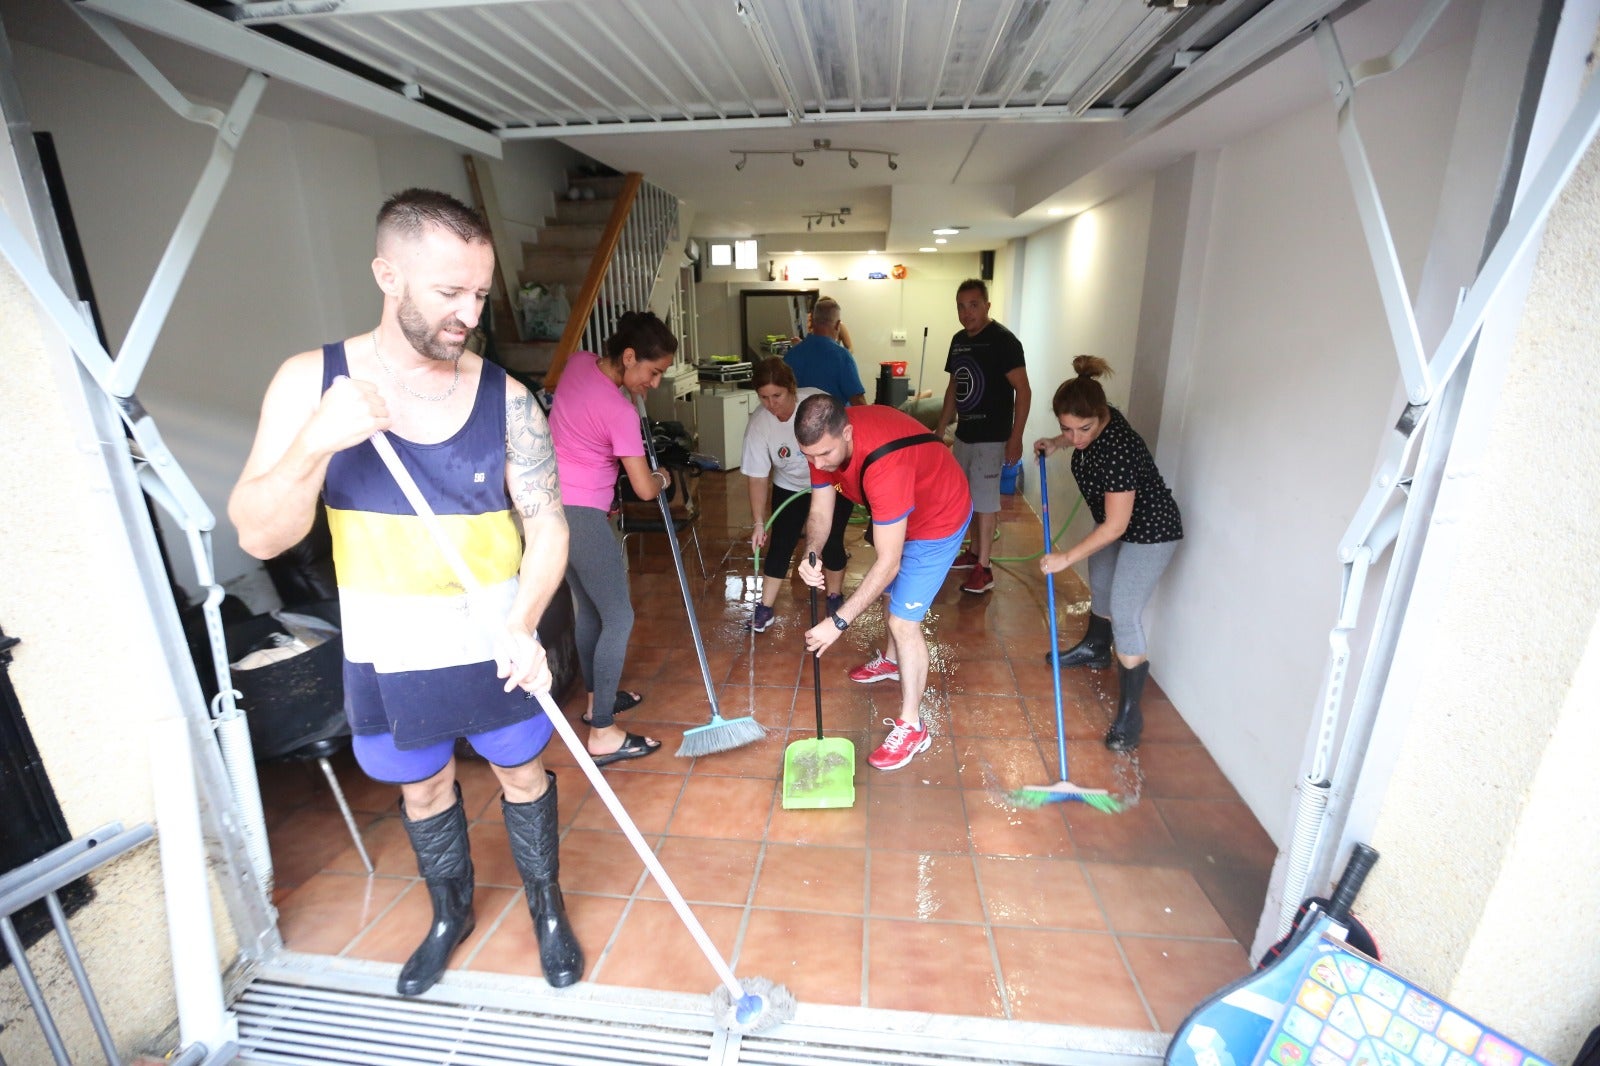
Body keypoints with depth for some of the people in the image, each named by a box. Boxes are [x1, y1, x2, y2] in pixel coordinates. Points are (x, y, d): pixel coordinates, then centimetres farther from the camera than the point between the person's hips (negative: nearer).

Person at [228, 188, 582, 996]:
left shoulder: (504, 397, -12)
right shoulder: (311, 381, -10)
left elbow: (547, 522, -10)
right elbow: (259, 537, -12)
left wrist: (524, 623, -26)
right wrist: (316, 443, -30)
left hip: (494, 644, -1)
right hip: (386, 653, 2)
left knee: (521, 772, 16)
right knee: (423, 786, 21)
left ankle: (546, 905, 42)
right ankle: (451, 914, 49)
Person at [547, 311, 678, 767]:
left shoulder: (579, 362, 2)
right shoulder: (620, 412, -22)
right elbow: (645, 489, -16)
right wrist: (663, 478, 7)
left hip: (554, 506, 9)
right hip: (580, 515, -9)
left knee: (589, 609, 20)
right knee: (619, 618, -1)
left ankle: (597, 699, 36)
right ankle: (603, 735, 5)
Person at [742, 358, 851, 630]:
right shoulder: (758, 425, -23)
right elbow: (758, 478, -19)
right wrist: (759, 522, -21)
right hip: (790, 488, 1)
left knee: (831, 542, -1)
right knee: (780, 544, -1)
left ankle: (835, 597, 23)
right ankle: (765, 607, 11)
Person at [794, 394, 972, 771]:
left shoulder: (884, 464, -43)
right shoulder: (825, 440, -19)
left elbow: (888, 563, -40)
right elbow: (820, 510, -12)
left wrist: (838, 622, -38)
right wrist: (811, 554, -34)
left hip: (939, 518, -8)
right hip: (900, 511, 8)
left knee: (903, 620, -9)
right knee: (891, 592, 26)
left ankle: (911, 727, 7)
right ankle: (890, 660, 54)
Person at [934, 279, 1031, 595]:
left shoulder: (1003, 340, -15)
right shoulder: (958, 340, 9)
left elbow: (1023, 391, -16)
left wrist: (1016, 437, -21)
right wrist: (940, 428, 16)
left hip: (990, 437, -8)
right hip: (964, 434, 8)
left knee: (985, 501, -3)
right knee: (969, 497, 16)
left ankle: (984, 569, 6)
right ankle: (974, 552, 32)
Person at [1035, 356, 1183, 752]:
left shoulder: (1117, 449, -37)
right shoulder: (1094, 423, -14)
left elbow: (1115, 526, -33)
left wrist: (1066, 558, -29)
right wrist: (1055, 443, -1)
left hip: (1150, 532, -9)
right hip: (1117, 523, 9)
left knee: (1125, 615, -11)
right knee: (1100, 588, 25)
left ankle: (1130, 712, -1)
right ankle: (1095, 649, 51)